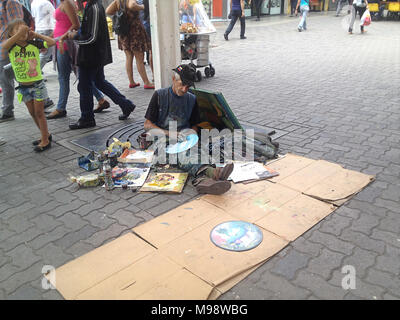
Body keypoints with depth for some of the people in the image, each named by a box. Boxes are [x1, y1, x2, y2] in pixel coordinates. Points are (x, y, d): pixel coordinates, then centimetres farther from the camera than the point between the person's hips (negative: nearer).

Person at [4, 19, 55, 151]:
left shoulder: (34, 44, -7)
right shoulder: (12, 46, -5)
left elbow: (52, 42, -15)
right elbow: (4, 45, -27)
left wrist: (36, 35, -9)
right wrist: (20, 32, -29)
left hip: (37, 84, -3)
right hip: (23, 86, 3)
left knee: (39, 112, 1)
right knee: (33, 113, 13)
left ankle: (45, 140, 9)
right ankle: (46, 134, 29)